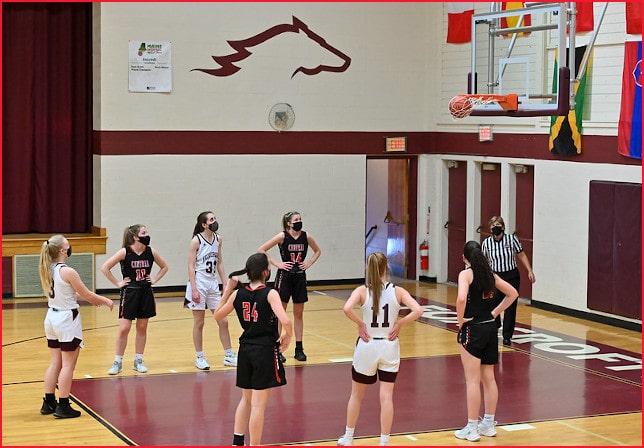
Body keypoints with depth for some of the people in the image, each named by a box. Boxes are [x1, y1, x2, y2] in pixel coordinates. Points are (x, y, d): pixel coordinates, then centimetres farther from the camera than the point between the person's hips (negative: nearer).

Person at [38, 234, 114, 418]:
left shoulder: (46, 270, 4)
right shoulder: (68, 272, -20)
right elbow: (86, 294, -12)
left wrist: (91, 299, 20)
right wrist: (106, 301, 5)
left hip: (52, 317, 8)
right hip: (67, 319, -8)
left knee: (55, 363, 15)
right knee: (68, 364, 1)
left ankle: (49, 403, 19)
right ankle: (63, 406, 4)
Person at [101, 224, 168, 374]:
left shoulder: (151, 252, -1)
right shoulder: (125, 252, -12)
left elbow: (164, 267, 15)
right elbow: (105, 268, -13)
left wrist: (154, 279, 4)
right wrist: (117, 283, -11)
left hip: (146, 293, 4)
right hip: (129, 293, -4)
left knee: (142, 328, 9)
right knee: (124, 329, -4)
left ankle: (138, 361, 19)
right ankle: (118, 363, 6)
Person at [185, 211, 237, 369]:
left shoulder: (218, 239, 6)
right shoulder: (196, 241, -11)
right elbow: (191, 266, -12)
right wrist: (194, 289, -18)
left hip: (213, 284, 6)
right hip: (199, 284, -6)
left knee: (223, 321, 7)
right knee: (199, 323, 2)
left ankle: (229, 356, 16)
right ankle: (200, 358, 11)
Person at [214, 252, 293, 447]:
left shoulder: (238, 294, 1)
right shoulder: (270, 294, -14)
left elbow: (218, 315, 15)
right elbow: (285, 321, -25)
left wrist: (227, 290, 18)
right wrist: (287, 336, -6)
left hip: (245, 350, 6)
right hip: (265, 351, -6)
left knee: (246, 399, 22)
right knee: (258, 404, 0)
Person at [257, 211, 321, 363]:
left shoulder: (306, 236, 0)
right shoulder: (282, 236, -11)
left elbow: (318, 251, 17)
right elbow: (261, 250, -10)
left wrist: (308, 264, 2)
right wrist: (276, 263, -13)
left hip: (300, 277, 4)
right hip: (284, 276, -4)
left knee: (298, 313, 9)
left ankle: (299, 349, 16)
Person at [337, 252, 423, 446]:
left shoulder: (362, 291, -9)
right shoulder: (397, 291, -5)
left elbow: (347, 308, -27)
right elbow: (417, 310, -16)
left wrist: (360, 323, -12)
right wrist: (399, 323, -6)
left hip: (367, 347, 0)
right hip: (389, 348, 0)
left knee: (356, 395, 17)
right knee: (386, 397, 2)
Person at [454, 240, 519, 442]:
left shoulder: (466, 274, -11)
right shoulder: (490, 274, 9)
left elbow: (461, 298, -28)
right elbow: (512, 293, 14)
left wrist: (460, 320, -14)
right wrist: (495, 312, 11)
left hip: (473, 329, -7)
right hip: (490, 327, 7)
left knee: (472, 380, -1)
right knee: (489, 379, 15)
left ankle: (472, 428, 4)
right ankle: (489, 424, 23)